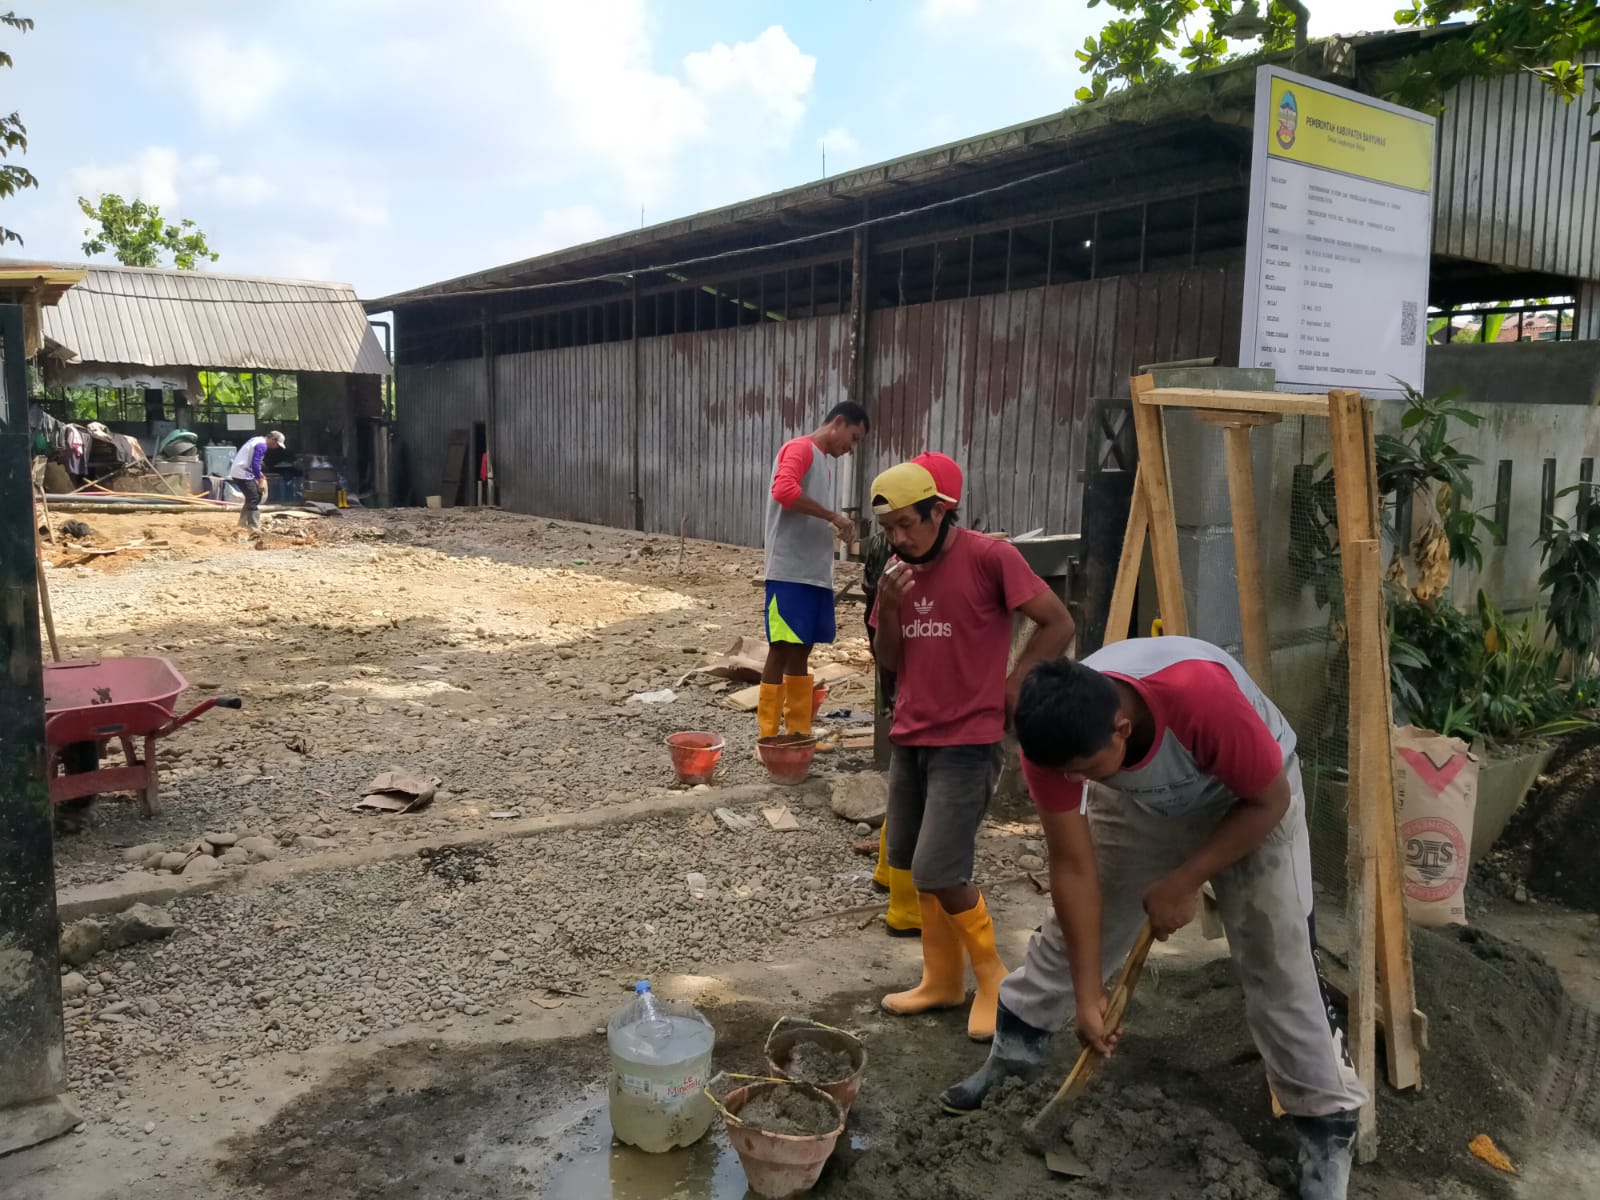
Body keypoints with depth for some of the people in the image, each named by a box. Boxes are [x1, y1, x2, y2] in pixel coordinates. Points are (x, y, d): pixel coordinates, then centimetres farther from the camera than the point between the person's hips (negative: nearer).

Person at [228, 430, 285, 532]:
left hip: (237, 471, 10)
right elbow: (255, 464, -22)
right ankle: (254, 529, -9)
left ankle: (243, 522, 28)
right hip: (243, 474, -10)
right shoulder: (262, 445, -15)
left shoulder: (257, 440, 16)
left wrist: (260, 475, 22)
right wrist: (260, 481, -17)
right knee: (254, 499, -8)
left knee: (251, 497, 20)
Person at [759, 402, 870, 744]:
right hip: (790, 572, -9)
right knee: (781, 650, -6)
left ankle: (799, 734, 18)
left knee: (801, 650, 12)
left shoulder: (823, 460, 22)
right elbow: (783, 490, -25)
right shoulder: (800, 448, -6)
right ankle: (768, 737, -2)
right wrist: (834, 516, -20)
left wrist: (835, 524, 6)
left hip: (815, 574, 9)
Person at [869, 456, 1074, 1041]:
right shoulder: (899, 570, 7)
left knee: (938, 872, -10)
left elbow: (1058, 624, -10)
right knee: (914, 864, 13)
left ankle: (992, 980, 13)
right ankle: (942, 979, 30)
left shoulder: (989, 557, -13)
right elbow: (890, 661, 10)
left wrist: (1011, 688, -9)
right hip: (909, 736, 7)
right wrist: (889, 610, -8)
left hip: (966, 741, -7)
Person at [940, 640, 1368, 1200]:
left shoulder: (1206, 699, -44)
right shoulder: (1055, 738, -31)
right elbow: (1073, 869, -21)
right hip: (1140, 801, 3)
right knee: (1071, 923, 5)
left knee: (1277, 959, -8)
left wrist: (1184, 883, -23)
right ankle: (1015, 1044, 26)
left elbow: (1270, 801, -24)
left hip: (1250, 803, -3)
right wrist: (1088, 995, -19)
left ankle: (1327, 1125, 8)